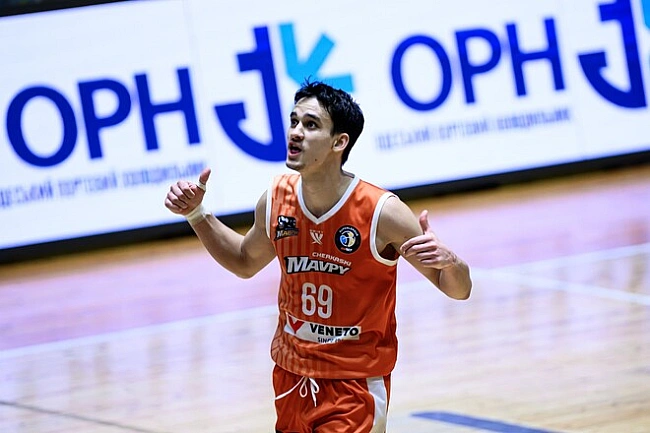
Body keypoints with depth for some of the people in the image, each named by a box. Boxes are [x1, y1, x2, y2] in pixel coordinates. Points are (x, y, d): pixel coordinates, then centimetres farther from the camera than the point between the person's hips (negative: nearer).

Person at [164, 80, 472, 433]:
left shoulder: (382, 212, -19)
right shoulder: (276, 200, -6)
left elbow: (459, 290, -13)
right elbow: (245, 262, 17)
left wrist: (448, 262, -35)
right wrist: (196, 215, 6)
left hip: (355, 386, -5)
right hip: (290, 377, 5)